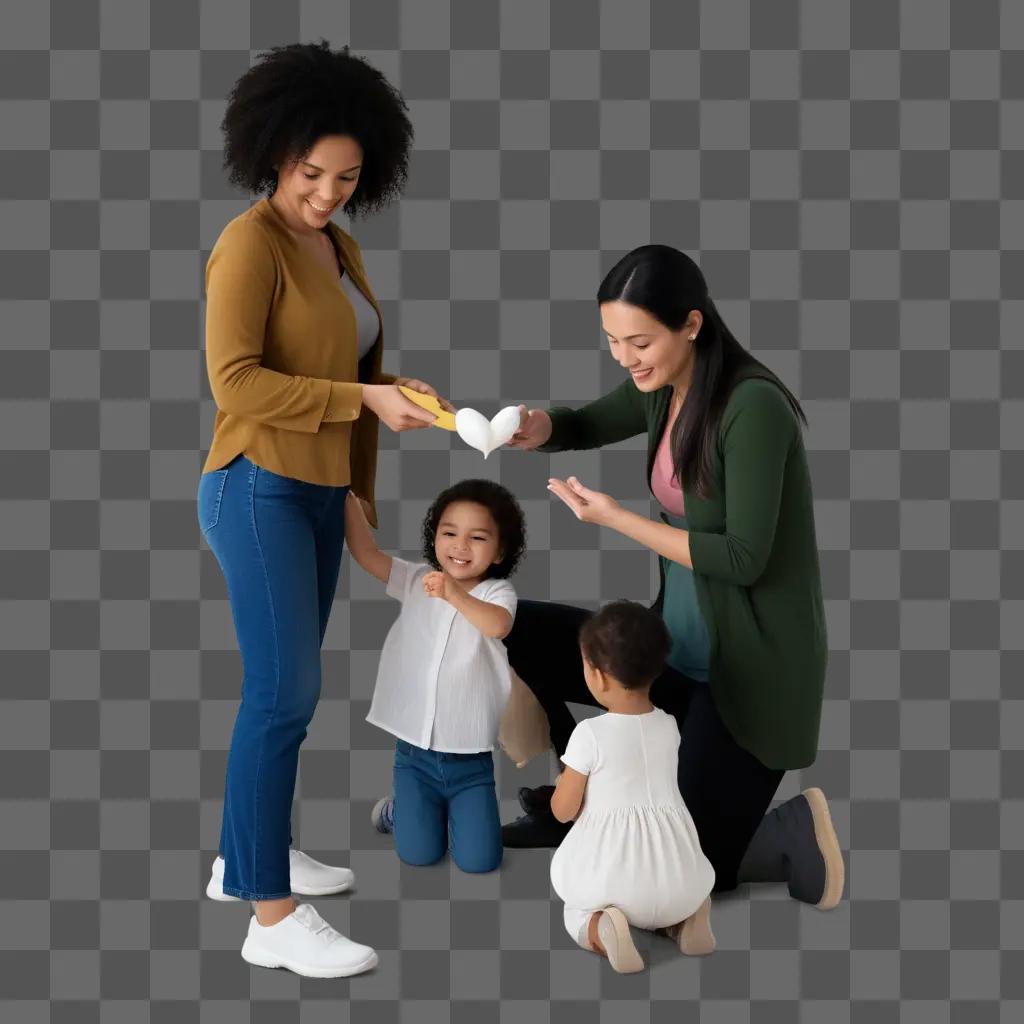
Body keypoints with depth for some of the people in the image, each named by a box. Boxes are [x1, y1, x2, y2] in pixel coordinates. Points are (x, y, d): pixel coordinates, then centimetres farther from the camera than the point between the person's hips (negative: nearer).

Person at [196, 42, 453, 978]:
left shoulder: (340, 250, 13)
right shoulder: (249, 243, -12)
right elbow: (235, 382, -21)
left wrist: (362, 488, 18)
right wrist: (367, 400, -24)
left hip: (318, 492, 8)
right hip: (258, 489, -8)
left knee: (285, 685, 14)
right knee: (287, 691, -12)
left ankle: (245, 855, 28)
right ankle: (272, 918, -8)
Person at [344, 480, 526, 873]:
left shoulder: (497, 591, -8)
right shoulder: (417, 580, 1)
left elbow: (497, 625, -31)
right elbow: (365, 553, -11)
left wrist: (453, 594, -49)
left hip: (470, 756, -1)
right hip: (415, 750, 2)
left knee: (478, 860, -5)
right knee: (418, 854, -4)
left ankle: (456, 809, 27)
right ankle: (398, 809, 30)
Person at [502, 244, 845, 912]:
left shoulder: (752, 406, -22)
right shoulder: (663, 389, 1)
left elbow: (743, 559, -24)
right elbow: (585, 426, 17)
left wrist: (615, 518, -21)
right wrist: (537, 429, -7)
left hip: (754, 667, -8)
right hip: (678, 643, 8)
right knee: (512, 633, -3)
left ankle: (795, 835, 18)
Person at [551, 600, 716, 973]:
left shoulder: (590, 734, -15)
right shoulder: (669, 726, 1)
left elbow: (563, 810, -6)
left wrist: (567, 781, 14)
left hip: (614, 870, -5)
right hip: (675, 876, 5)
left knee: (576, 914, 24)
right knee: (676, 895, 38)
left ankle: (604, 927, -9)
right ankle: (687, 916, 5)